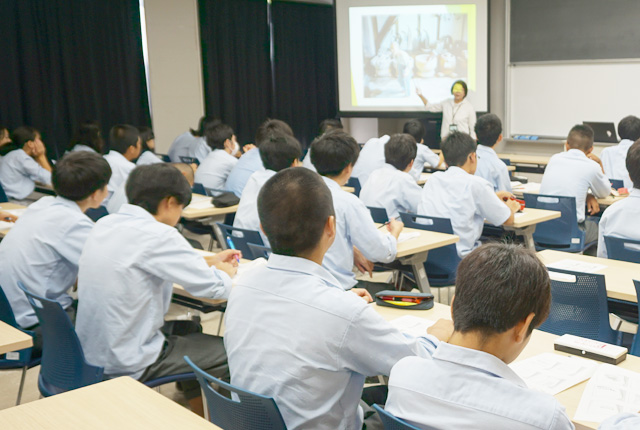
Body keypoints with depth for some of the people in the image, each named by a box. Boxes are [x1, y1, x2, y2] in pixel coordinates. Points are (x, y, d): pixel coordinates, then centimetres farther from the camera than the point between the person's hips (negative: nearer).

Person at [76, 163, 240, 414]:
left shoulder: (105, 225, 3)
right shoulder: (157, 235, -22)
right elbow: (215, 289, -17)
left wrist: (210, 262, 20)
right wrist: (227, 271, 6)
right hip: (128, 366, -9)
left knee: (188, 329, 26)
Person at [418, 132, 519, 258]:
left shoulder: (433, 178, 9)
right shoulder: (476, 184, -9)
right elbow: (507, 220, 2)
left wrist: (492, 197, 40)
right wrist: (511, 208, 26)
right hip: (459, 256, -6)